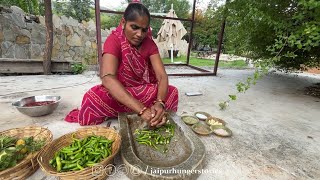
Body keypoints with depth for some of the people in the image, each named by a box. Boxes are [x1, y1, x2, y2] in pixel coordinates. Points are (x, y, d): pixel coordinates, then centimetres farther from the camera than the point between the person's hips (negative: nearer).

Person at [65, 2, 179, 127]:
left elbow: (162, 76, -18)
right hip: (117, 93, -2)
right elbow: (108, 78, -36)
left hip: (144, 92, 3)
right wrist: (142, 109, -47)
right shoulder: (114, 40, -19)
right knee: (93, 98, -32)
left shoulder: (149, 44, -7)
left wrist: (160, 103, -39)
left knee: (172, 92, -18)